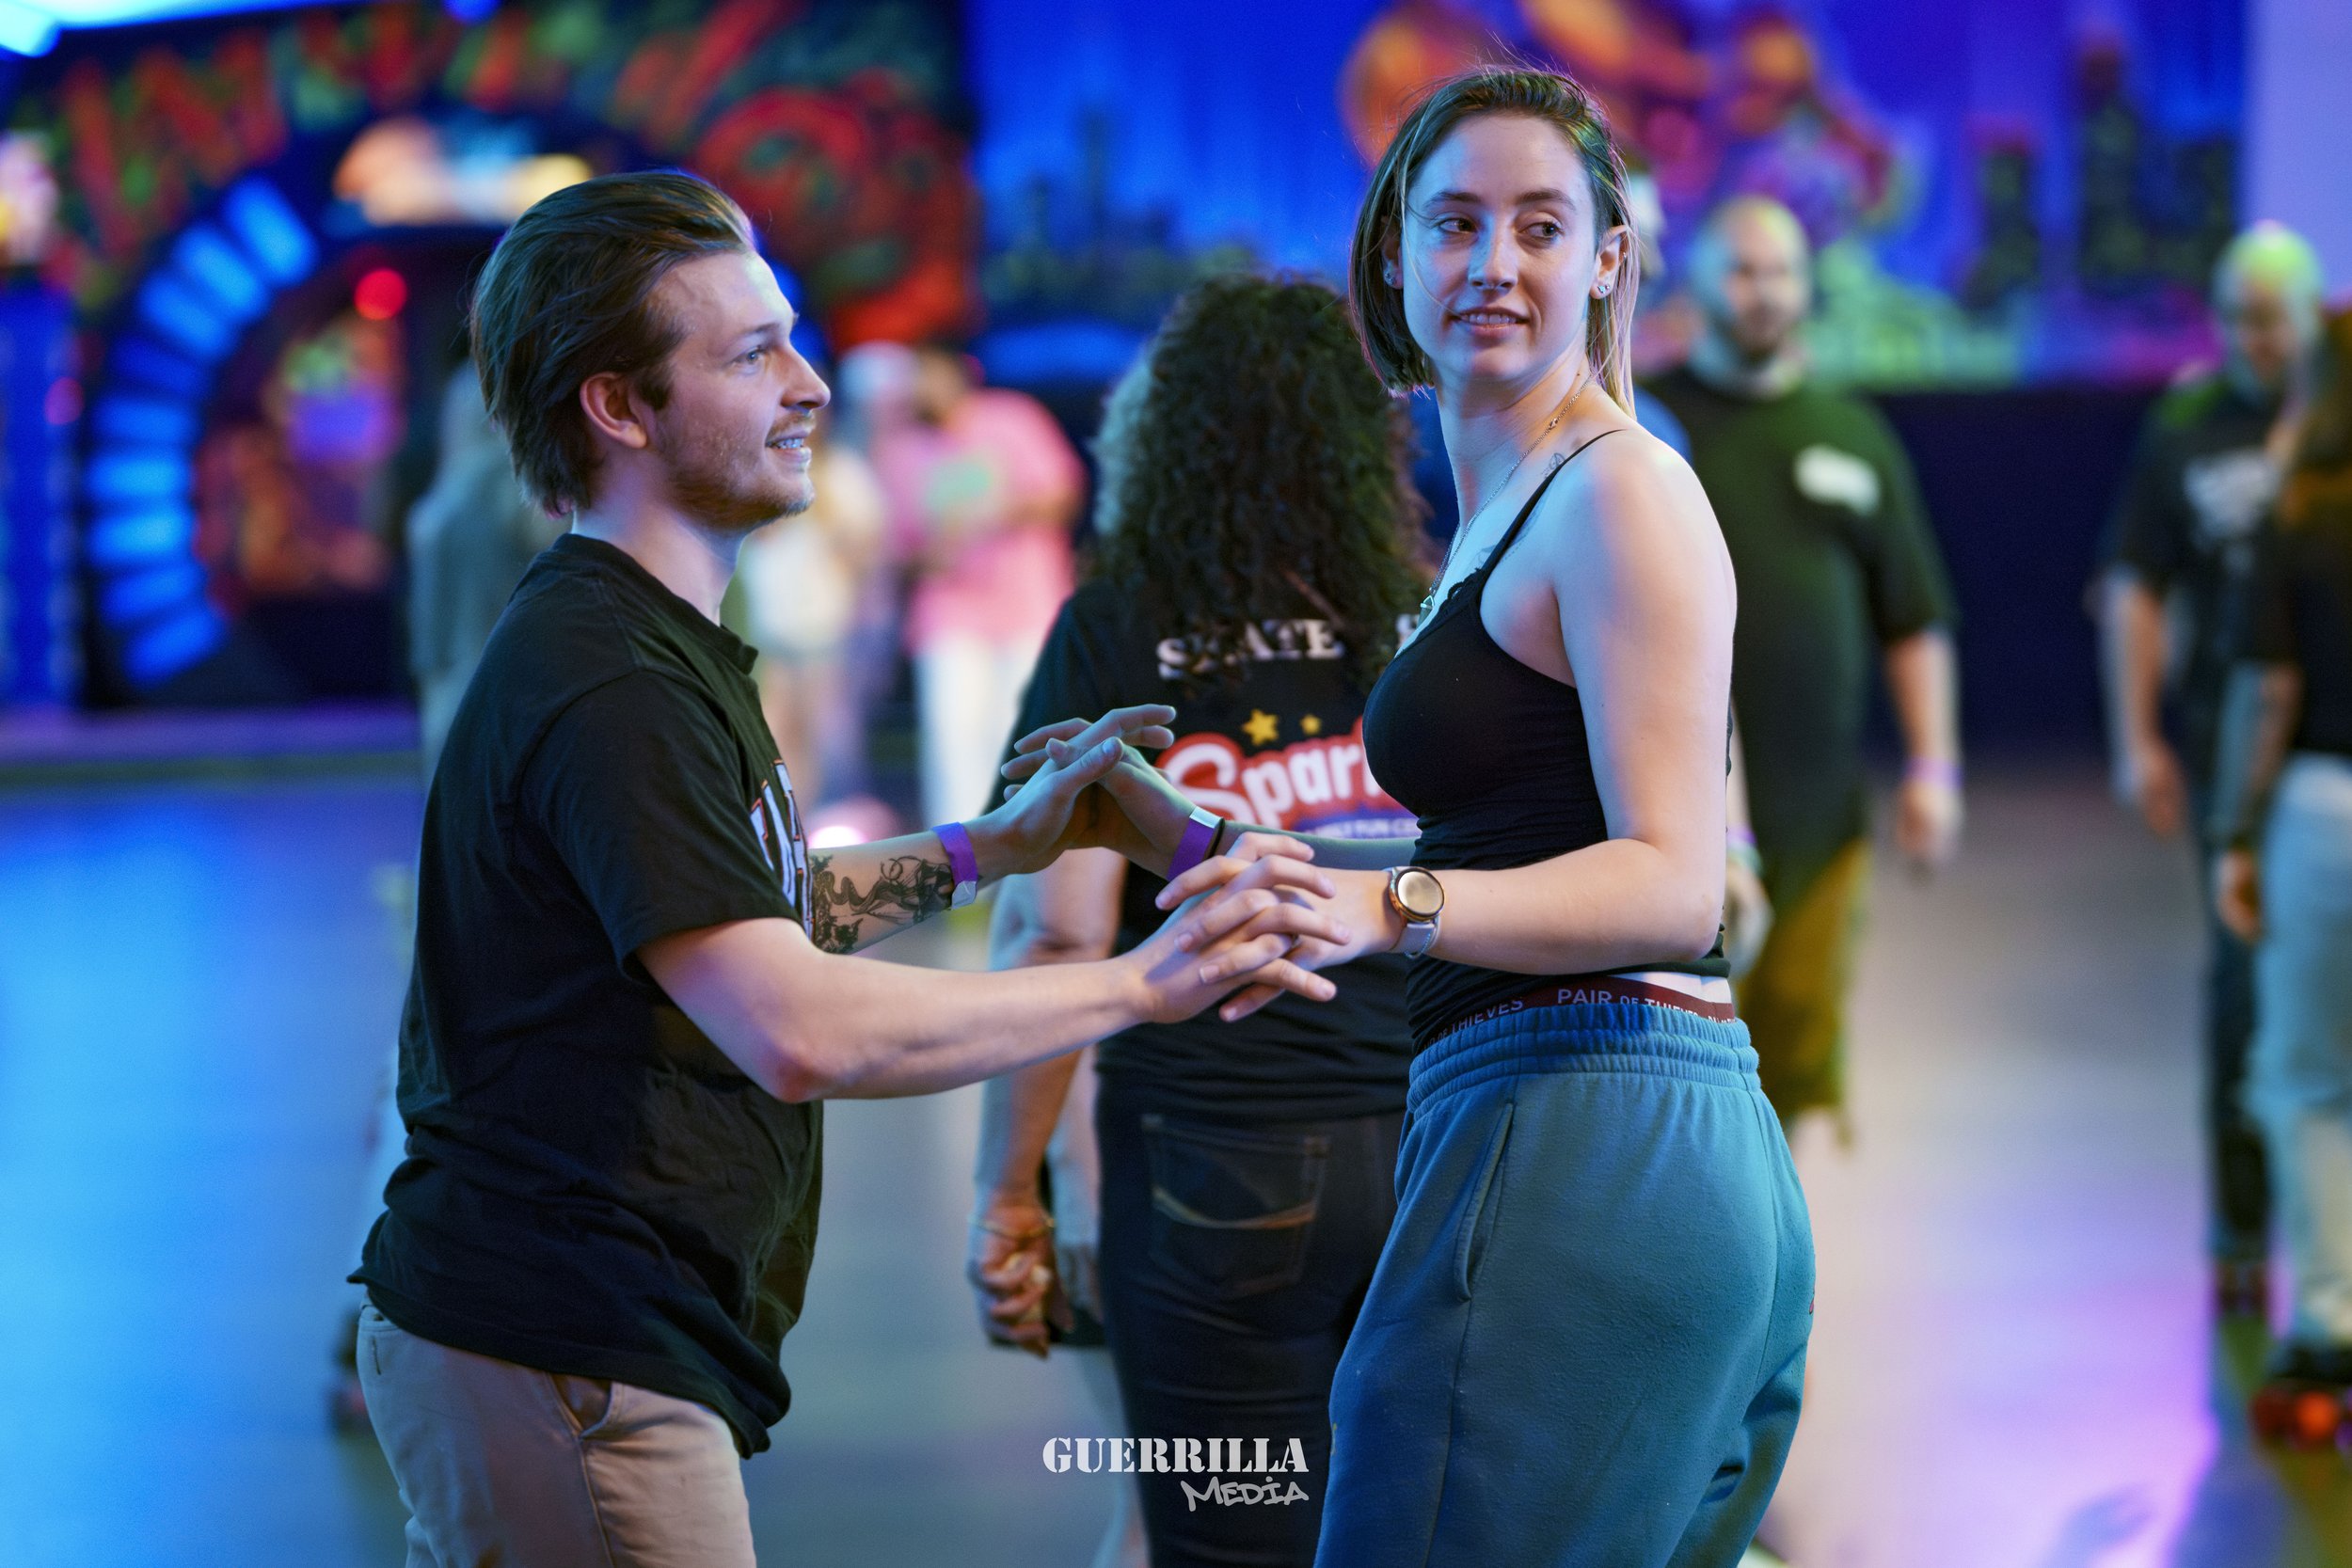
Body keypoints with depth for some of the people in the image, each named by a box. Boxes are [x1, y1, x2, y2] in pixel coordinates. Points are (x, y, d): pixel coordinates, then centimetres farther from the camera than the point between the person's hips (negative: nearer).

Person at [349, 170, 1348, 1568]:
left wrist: (993, 847, 18)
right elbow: (799, 1033, -29)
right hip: (564, 1363, -11)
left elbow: (738, 918, 28)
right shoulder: (605, 688, -20)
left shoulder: (656, 645, 16)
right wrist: (1140, 985, -25)